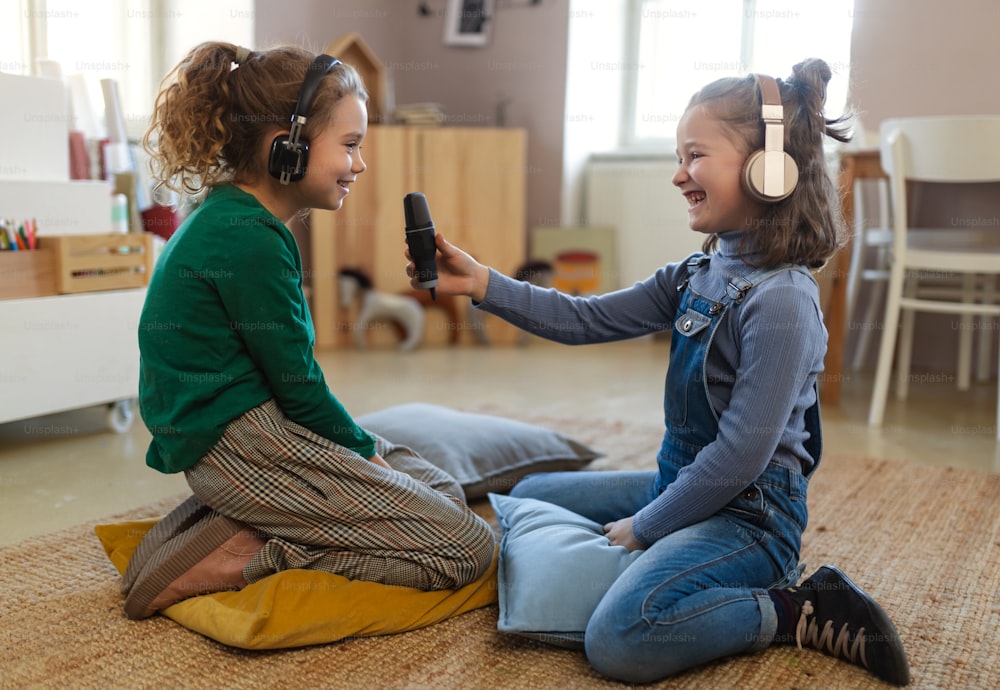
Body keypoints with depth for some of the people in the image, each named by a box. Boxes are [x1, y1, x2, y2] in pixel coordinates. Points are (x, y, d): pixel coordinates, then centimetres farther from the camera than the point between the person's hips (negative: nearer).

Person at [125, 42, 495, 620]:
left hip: (254, 430, 10)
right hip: (240, 447, -10)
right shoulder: (249, 238, -19)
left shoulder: (229, 220, 12)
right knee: (468, 547, -9)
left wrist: (363, 446, 13)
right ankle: (247, 554, -11)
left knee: (444, 491, 14)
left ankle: (241, 524, 3)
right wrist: (366, 452, 1)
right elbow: (297, 383, -15)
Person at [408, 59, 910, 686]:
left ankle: (794, 613, -7)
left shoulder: (781, 300, -23)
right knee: (529, 498, 21)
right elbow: (585, 320, 3)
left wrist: (644, 528, -13)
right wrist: (480, 282, -6)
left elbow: (741, 454, -22)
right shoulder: (696, 276, 4)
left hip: (748, 513, -9)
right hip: (681, 486, 9)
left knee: (620, 638, -32)